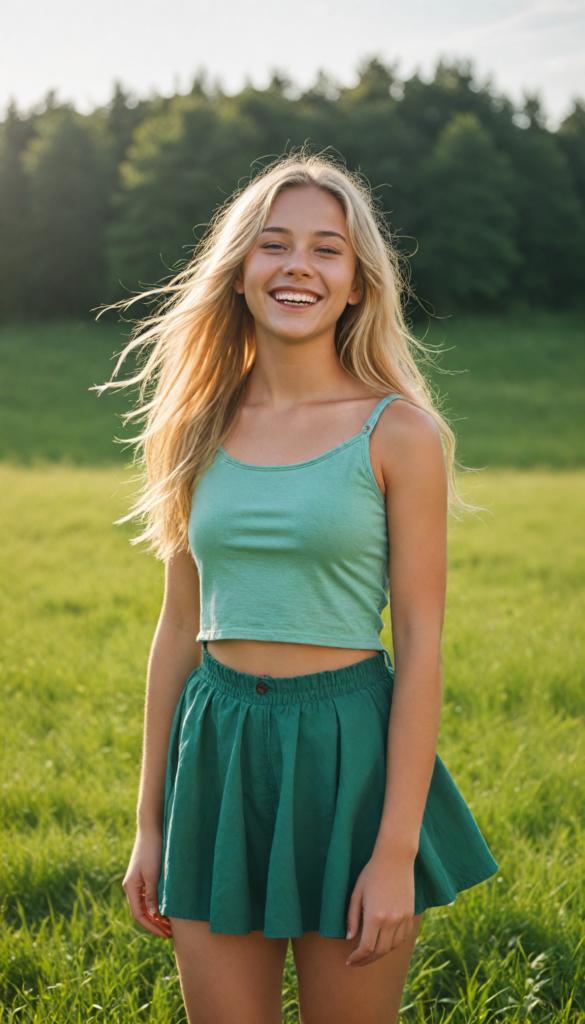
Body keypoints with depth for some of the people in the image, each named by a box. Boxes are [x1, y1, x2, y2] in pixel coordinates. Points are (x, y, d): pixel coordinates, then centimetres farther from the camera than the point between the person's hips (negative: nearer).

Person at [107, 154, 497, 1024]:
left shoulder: (397, 431, -6)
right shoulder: (202, 425, 6)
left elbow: (421, 639, -8)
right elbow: (181, 626, 10)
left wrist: (397, 850, -13)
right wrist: (150, 825, 10)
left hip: (347, 754, -3)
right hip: (218, 756, 3)